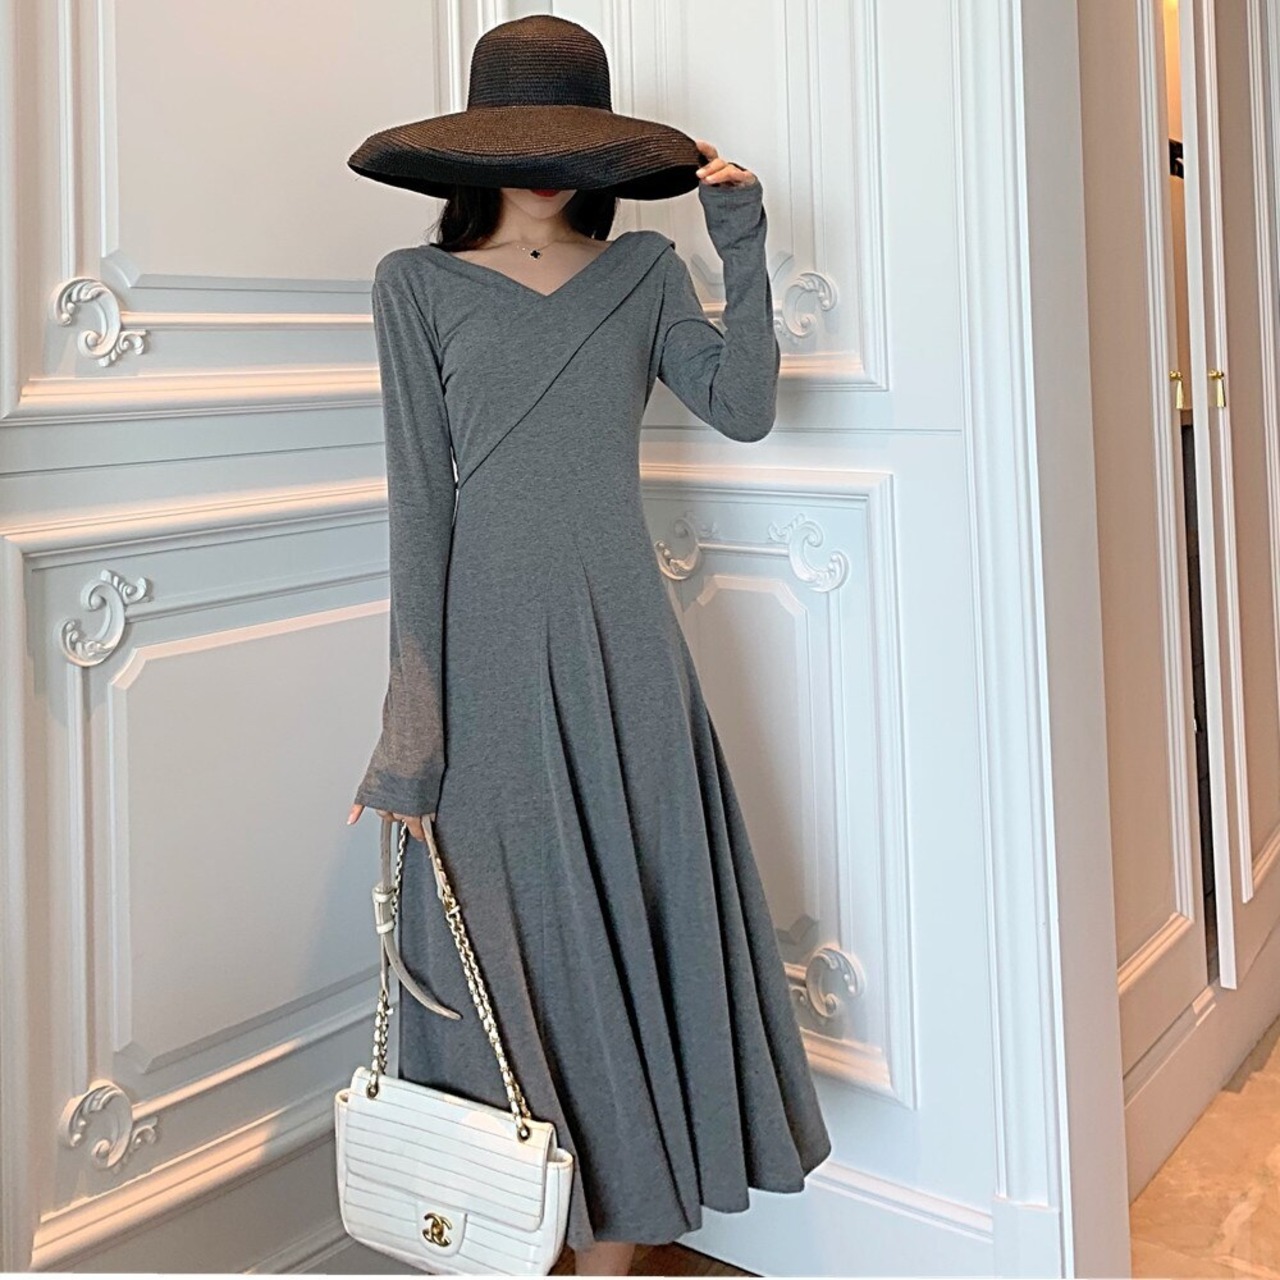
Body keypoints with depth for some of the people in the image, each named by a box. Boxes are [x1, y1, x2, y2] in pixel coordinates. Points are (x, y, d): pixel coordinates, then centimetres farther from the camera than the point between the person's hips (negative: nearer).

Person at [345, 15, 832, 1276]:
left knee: (629, 921, 6)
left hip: (624, 645, 3)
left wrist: (744, 250, -8)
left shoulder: (645, 273, 11)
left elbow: (743, 410, 0)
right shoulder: (417, 283, 3)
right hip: (490, 640, -2)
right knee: (508, 943, 2)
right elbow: (419, 497, -3)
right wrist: (412, 717, -9)